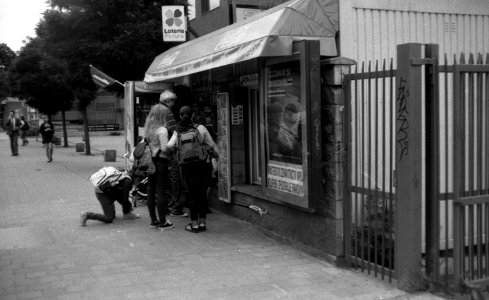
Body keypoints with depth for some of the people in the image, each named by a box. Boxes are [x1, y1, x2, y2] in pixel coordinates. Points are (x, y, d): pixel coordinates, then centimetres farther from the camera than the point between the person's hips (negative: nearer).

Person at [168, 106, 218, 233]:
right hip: (200, 164, 0)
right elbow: (212, 145, 3)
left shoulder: (178, 132, 1)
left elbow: (169, 146, -11)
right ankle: (202, 223, 13)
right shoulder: (200, 128, -1)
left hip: (186, 166, 1)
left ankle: (194, 224, 9)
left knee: (193, 194, 7)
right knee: (202, 193, 9)